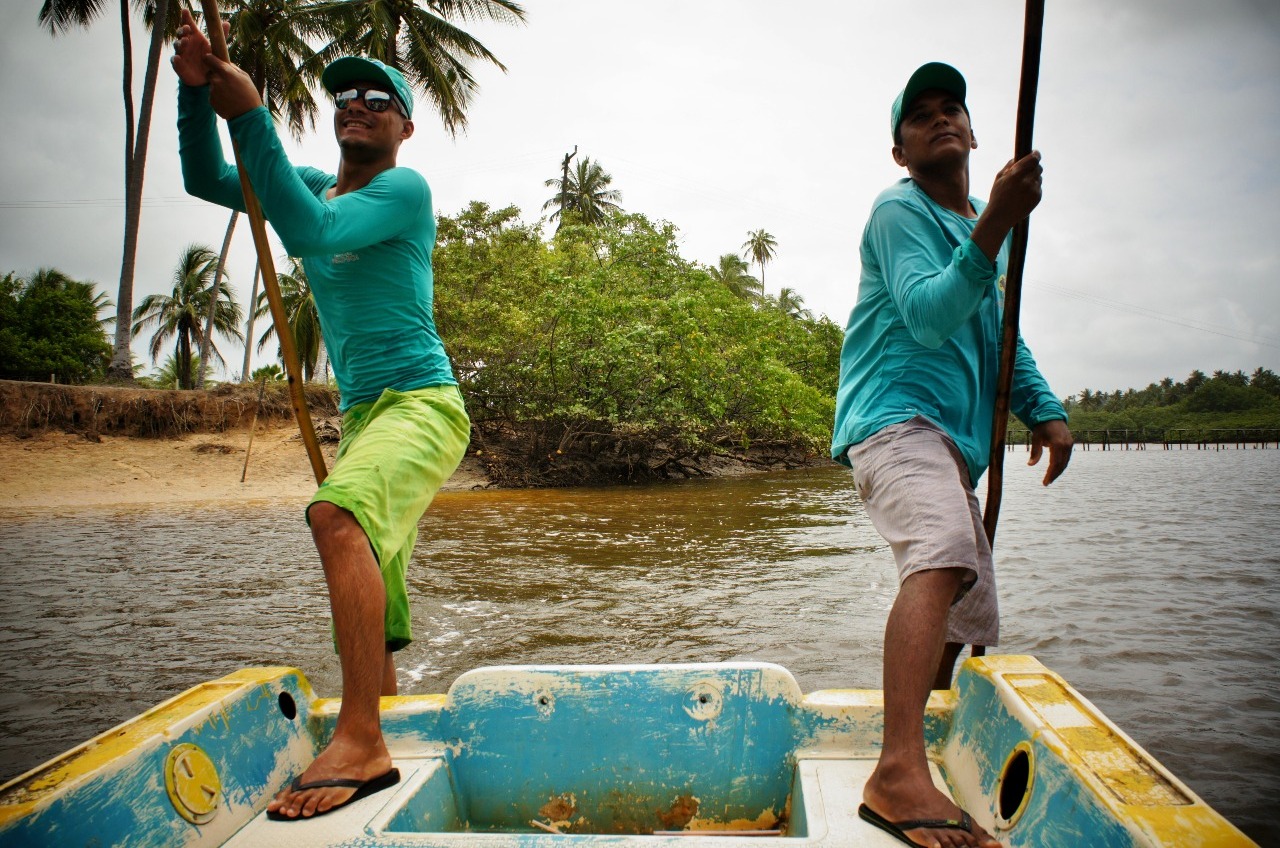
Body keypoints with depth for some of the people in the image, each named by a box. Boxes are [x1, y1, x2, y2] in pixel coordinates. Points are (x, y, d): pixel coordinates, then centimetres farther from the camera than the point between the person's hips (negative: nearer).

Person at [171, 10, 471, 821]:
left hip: (421, 401, -8)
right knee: (369, 621, 12)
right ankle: (371, 747, 26)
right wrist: (198, 89, -2)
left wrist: (250, 115, -19)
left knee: (338, 517, -35)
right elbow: (206, 179, 13)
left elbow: (308, 233, -20)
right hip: (364, 416, 8)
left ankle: (361, 744, -35)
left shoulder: (406, 188, -5)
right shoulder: (316, 183, 19)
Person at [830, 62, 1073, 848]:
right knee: (943, 556, -37)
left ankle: (918, 748, 35)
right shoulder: (899, 210, -4)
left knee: (966, 620, 16)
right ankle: (899, 775, -44)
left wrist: (1045, 407, 11)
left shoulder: (988, 226, 22)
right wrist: (997, 223, -30)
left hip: (953, 441, 9)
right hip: (896, 416, -9)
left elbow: (1000, 336, 26)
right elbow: (929, 317, -20)